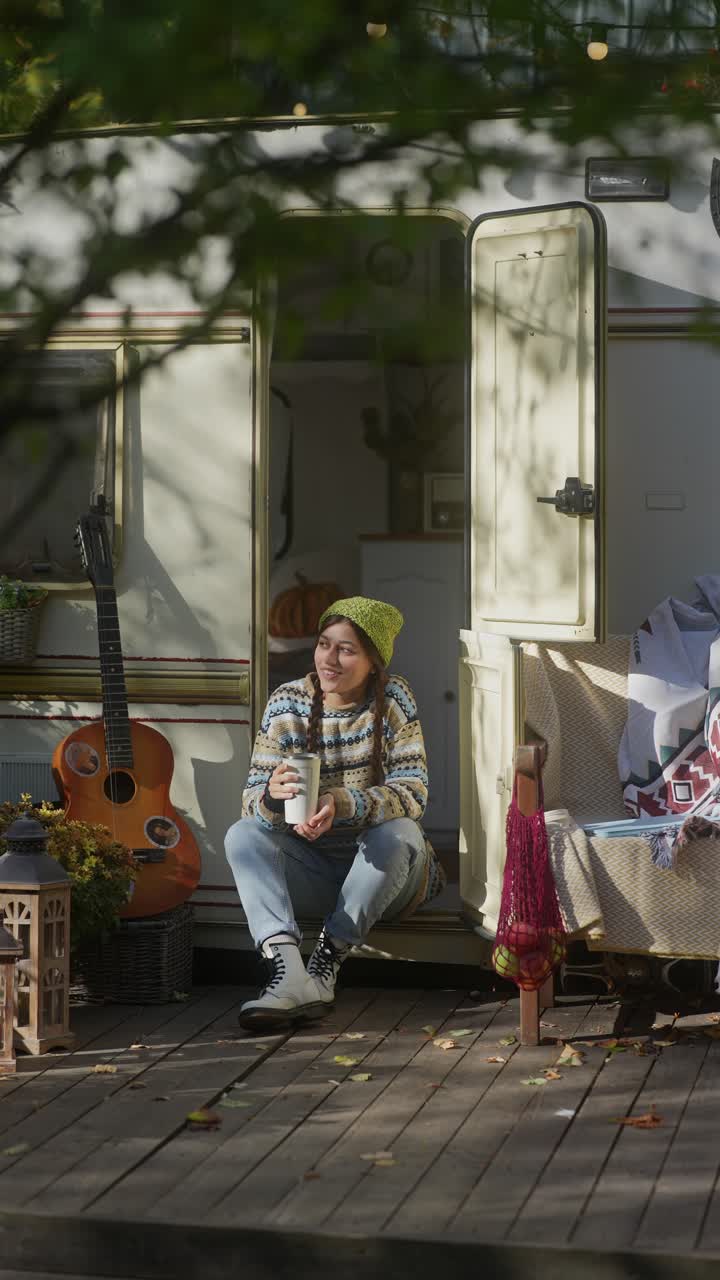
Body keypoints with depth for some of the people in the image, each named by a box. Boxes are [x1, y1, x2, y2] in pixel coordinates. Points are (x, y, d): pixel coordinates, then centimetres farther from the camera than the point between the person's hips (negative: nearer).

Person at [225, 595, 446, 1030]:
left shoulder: (392, 698, -9)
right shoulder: (288, 703, -5)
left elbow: (412, 792, -20)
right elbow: (253, 796, -11)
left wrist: (340, 804, -38)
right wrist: (272, 796, -38)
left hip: (381, 872, -2)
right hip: (312, 869, 2)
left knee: (400, 833, -33)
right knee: (242, 835, -23)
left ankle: (326, 964, -29)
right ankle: (289, 971, -43)